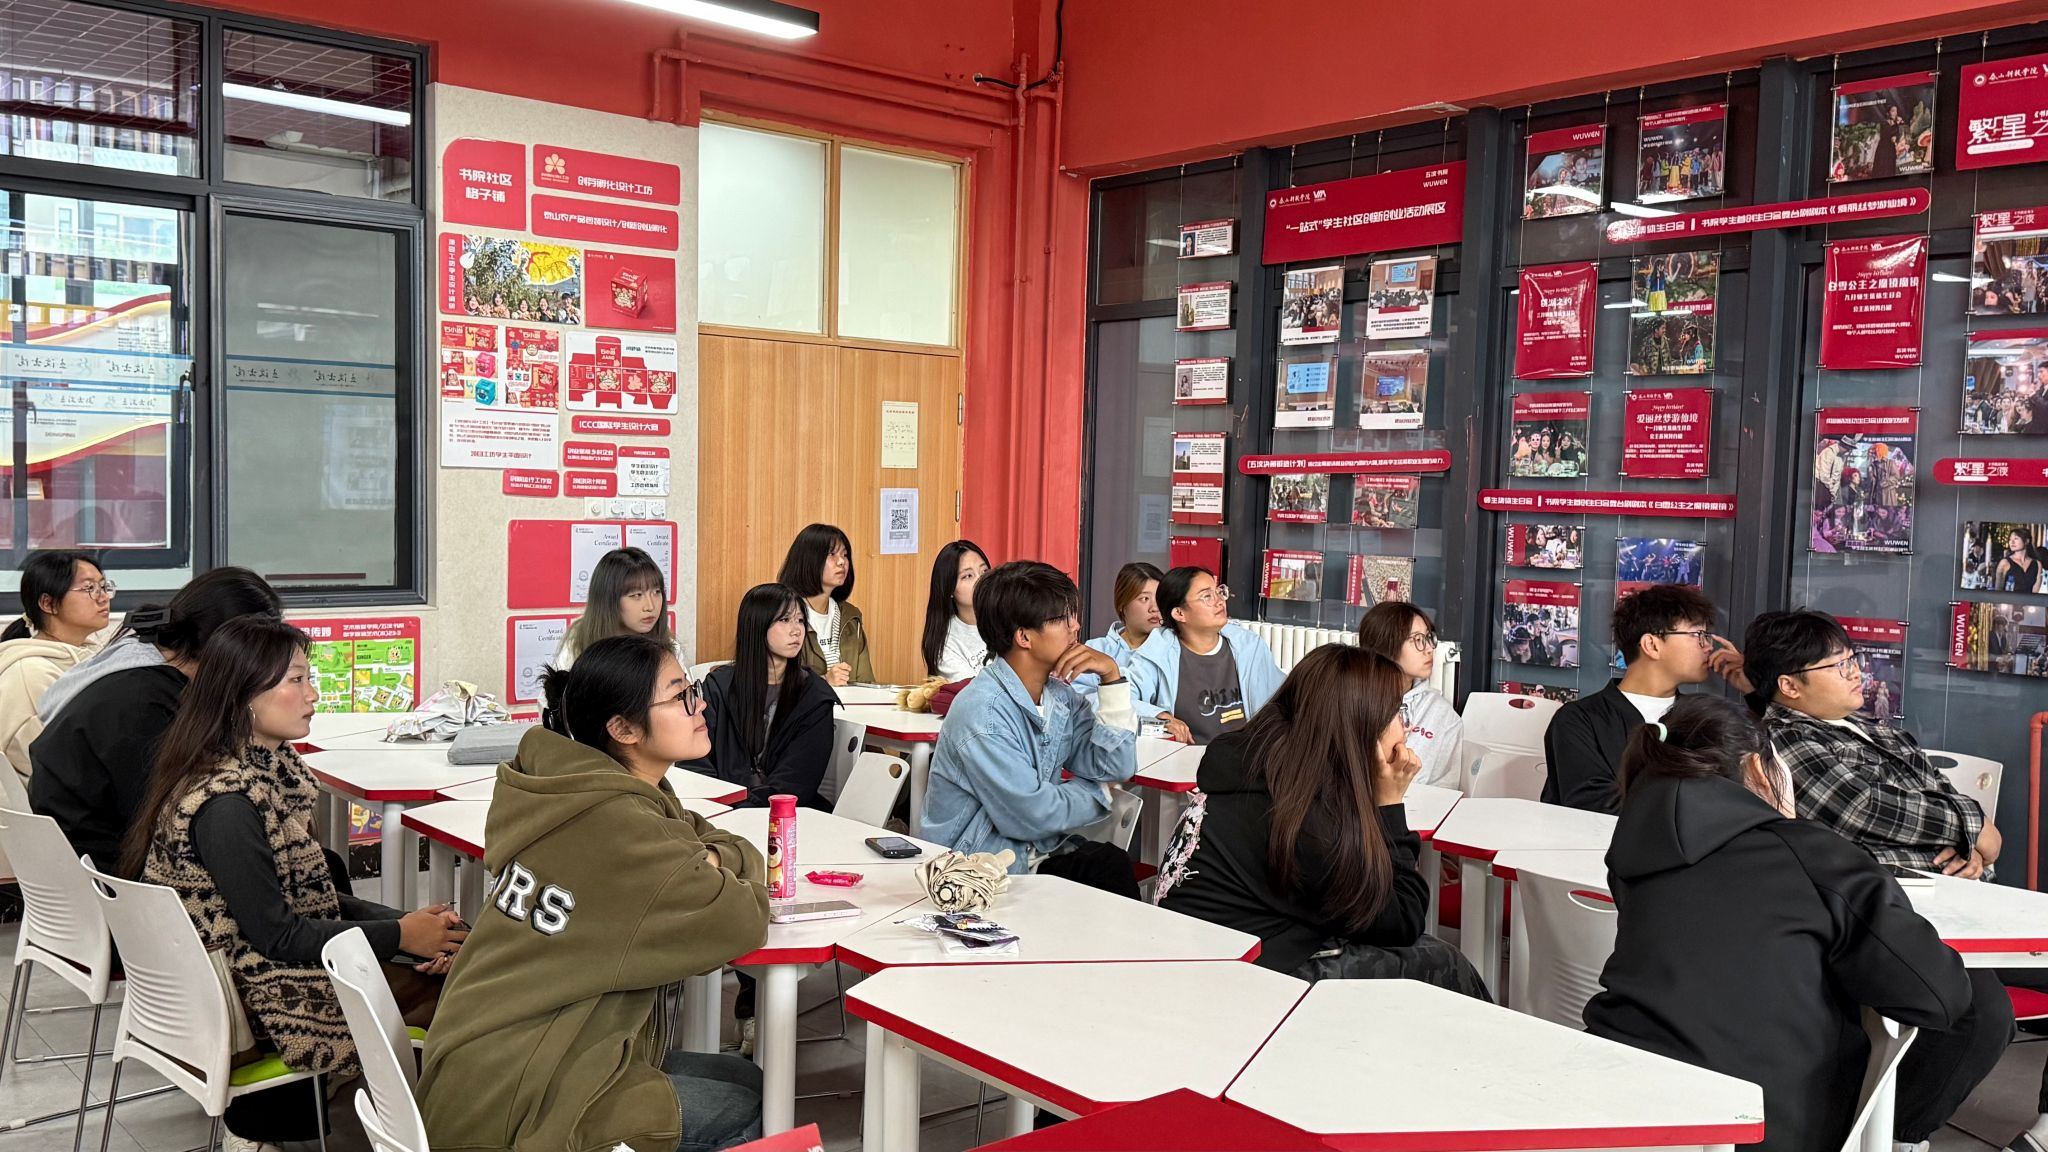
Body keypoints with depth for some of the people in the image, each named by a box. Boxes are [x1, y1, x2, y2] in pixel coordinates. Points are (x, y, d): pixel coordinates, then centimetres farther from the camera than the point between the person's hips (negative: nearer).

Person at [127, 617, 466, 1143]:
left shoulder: (271, 765, 6)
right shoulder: (226, 802, -22)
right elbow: (278, 935, -19)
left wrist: (401, 920, -3)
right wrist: (399, 936, -12)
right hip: (258, 1001, -9)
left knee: (438, 969, -7)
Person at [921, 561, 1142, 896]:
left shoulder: (1058, 694, 4)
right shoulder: (983, 713, -22)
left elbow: (1115, 768, 1)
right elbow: (1030, 816, -22)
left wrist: (1112, 678, -8)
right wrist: (1098, 793, -3)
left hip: (1040, 853, 7)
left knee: (1114, 865, -21)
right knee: (1109, 866, -24)